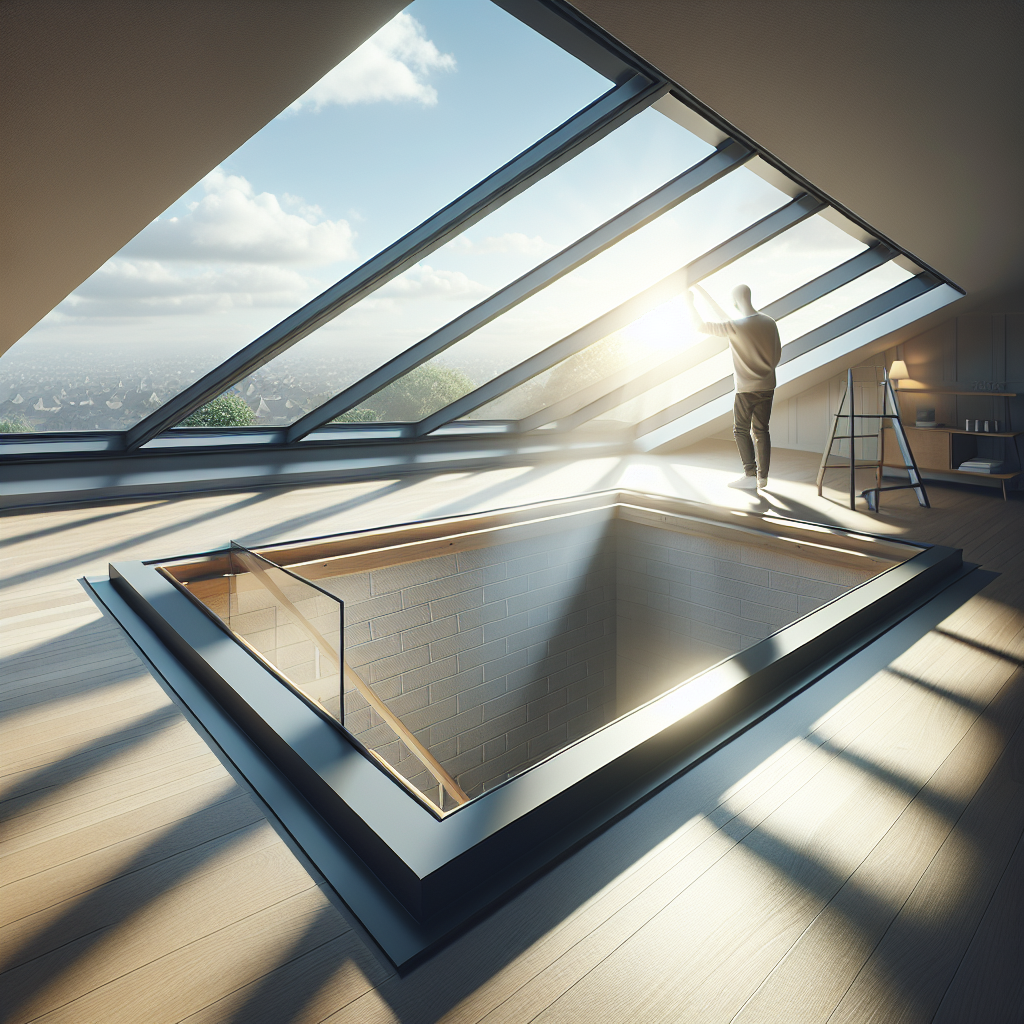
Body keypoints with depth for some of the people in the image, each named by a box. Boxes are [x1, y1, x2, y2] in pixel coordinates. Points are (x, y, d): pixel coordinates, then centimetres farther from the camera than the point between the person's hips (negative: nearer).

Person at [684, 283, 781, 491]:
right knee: (761, 430, 10)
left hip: (746, 389, -5)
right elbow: (777, 354, 11)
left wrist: (690, 303, 5)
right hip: (767, 387, 5)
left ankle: (751, 475, 2)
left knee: (741, 430, 6)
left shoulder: (735, 327, -17)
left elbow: (701, 325, -9)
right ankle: (763, 477, 13)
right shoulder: (769, 323, 1)